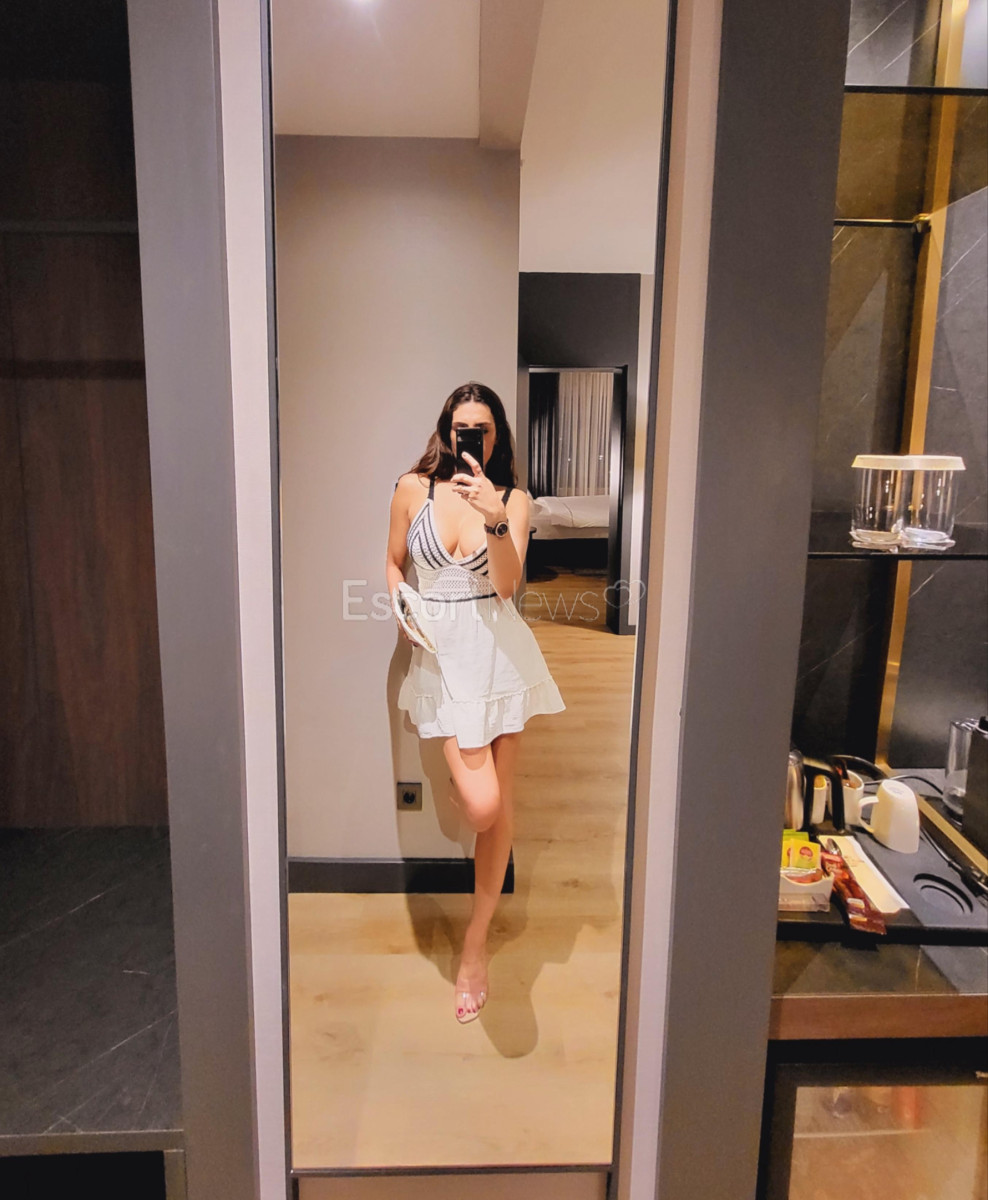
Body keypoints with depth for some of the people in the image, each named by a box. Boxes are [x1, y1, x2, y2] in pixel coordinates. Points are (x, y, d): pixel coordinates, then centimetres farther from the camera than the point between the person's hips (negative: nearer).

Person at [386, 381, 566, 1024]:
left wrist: (496, 519, -26)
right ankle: (462, 787, 28)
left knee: (501, 804, 7)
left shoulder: (514, 500, 1)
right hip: (442, 652, -1)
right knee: (481, 807, -12)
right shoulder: (414, 489, 1)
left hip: (499, 650, 1)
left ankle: (476, 942, 26)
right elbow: (394, 563, 13)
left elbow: (507, 583, -11)